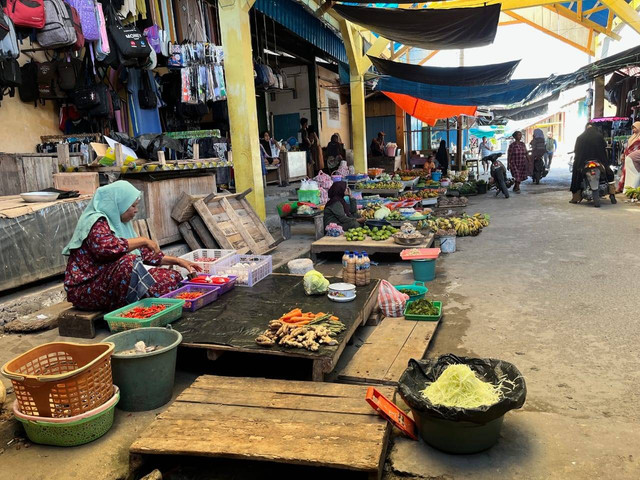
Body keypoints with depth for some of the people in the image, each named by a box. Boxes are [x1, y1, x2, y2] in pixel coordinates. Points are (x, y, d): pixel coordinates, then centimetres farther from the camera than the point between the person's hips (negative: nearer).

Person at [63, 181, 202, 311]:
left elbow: (142, 252, 18)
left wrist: (177, 261, 13)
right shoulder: (96, 222, -13)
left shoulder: (118, 223, 14)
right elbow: (107, 247, -35)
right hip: (85, 290, -8)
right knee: (129, 262, -37)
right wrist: (143, 240, -25)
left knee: (172, 277, -4)